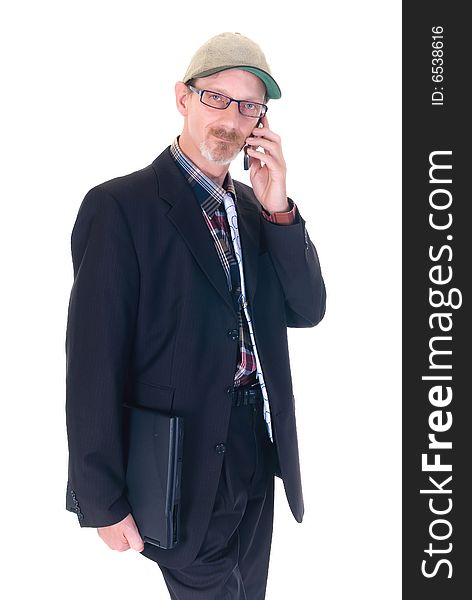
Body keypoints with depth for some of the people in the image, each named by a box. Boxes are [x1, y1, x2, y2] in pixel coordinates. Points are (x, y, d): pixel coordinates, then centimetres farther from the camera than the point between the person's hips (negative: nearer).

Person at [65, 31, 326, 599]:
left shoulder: (253, 206, 6)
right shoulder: (120, 206, -15)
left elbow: (307, 311, 2)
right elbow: (92, 364, -17)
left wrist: (277, 207, -12)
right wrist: (104, 503, -15)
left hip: (260, 447, 7)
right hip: (186, 464, -6)